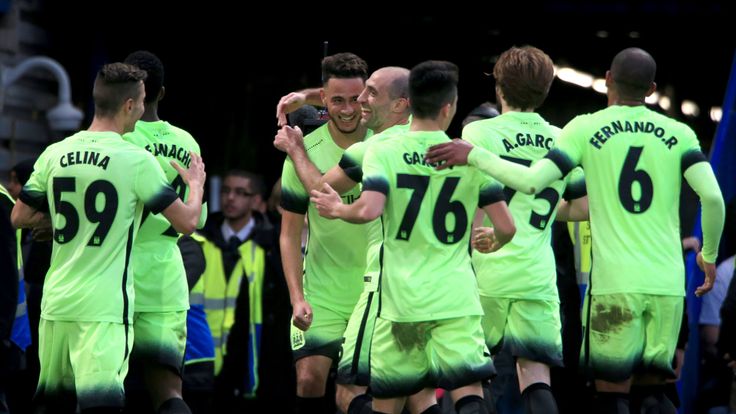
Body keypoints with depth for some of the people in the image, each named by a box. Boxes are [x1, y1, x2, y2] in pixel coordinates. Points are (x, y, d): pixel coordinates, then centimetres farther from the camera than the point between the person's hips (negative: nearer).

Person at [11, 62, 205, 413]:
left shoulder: (54, 155, 5)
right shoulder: (137, 161, -8)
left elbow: (20, 217, 13)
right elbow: (186, 222, -4)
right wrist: (196, 184, 15)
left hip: (57, 301, 5)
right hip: (105, 306, -5)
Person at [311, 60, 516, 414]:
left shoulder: (382, 151, -2)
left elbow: (369, 210, -18)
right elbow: (506, 228, 1)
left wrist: (338, 209, 3)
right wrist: (491, 246, 24)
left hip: (402, 301, 0)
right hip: (456, 300, 0)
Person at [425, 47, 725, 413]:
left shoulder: (586, 128, 2)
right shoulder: (679, 134, 7)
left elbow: (532, 181, -8)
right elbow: (712, 196, -4)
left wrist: (473, 155, 4)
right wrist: (709, 255, 12)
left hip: (614, 282, -2)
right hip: (668, 283, 2)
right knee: (655, 385, 11)